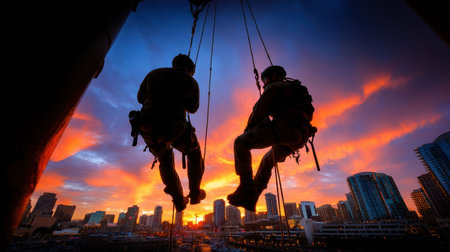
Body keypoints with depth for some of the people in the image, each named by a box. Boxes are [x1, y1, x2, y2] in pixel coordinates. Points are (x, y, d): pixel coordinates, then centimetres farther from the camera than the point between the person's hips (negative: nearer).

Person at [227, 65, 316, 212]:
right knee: (267, 161, 25)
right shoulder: (295, 90, 37)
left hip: (284, 127, -9)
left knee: (241, 142, -5)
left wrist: (248, 129, 12)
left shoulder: (274, 86, 10)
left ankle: (246, 187, -12)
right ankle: (250, 198, 22)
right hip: (300, 136, 10)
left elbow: (259, 110, -2)